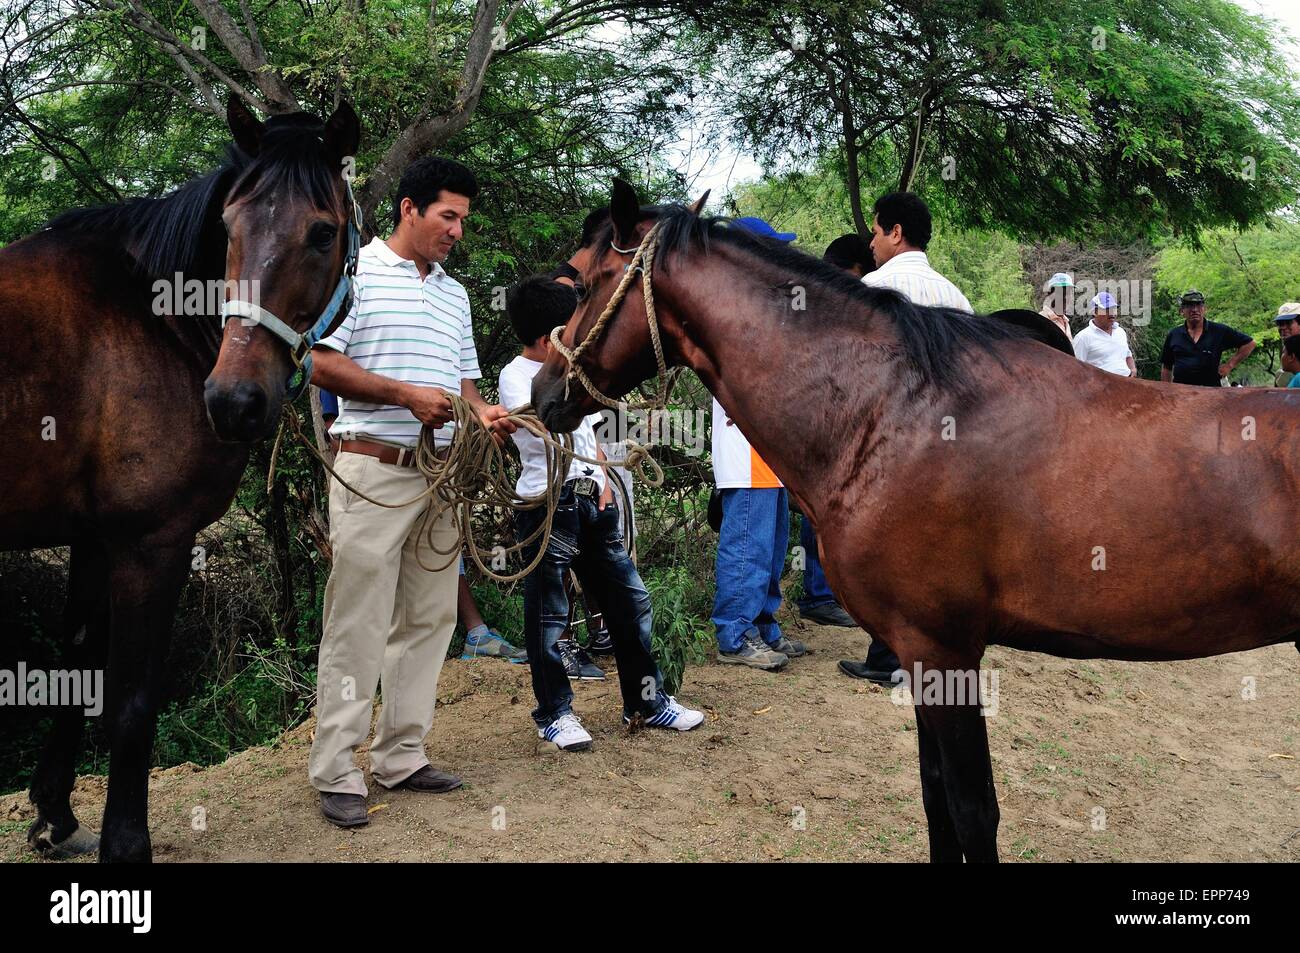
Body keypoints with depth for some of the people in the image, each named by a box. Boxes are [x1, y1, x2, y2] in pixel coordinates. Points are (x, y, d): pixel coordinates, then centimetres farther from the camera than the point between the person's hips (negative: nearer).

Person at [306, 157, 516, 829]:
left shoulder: (455, 293, 18)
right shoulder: (356, 271, -3)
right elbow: (321, 364, -10)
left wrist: (482, 412, 2)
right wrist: (405, 394, -16)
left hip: (441, 473, 7)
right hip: (373, 470, -7)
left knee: (428, 621, 9)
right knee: (357, 627, -5)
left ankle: (400, 757, 19)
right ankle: (334, 774, 2)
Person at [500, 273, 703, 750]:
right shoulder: (516, 375, -7)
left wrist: (603, 478, 9)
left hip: (591, 500, 8)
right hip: (547, 504, -8)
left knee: (630, 600, 10)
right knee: (548, 613, 0)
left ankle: (645, 699, 21)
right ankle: (554, 712, 12)